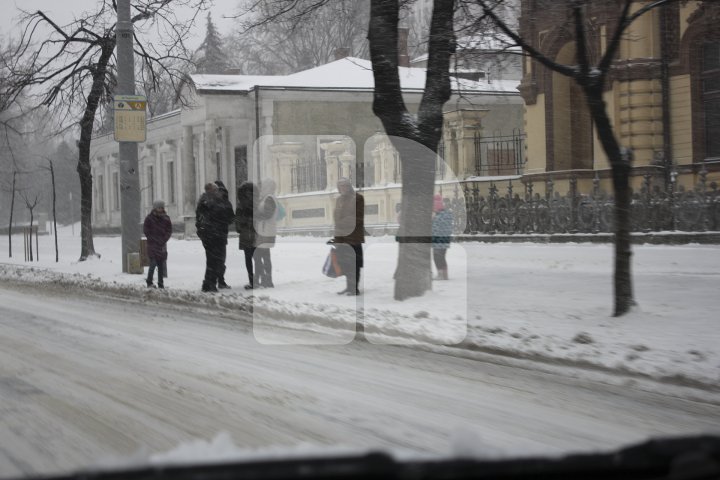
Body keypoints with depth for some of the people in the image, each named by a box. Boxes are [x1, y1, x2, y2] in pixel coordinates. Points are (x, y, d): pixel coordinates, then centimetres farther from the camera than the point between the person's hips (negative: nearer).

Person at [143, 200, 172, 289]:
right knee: (153, 263, -12)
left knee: (162, 265, 3)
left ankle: (161, 284, 8)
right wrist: (155, 240, -8)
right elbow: (146, 231, -2)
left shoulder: (166, 218, 7)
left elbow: (169, 231, 10)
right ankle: (149, 282, -1)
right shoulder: (149, 218, -2)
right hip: (152, 244, -3)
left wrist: (164, 240, -4)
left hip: (162, 245, 3)